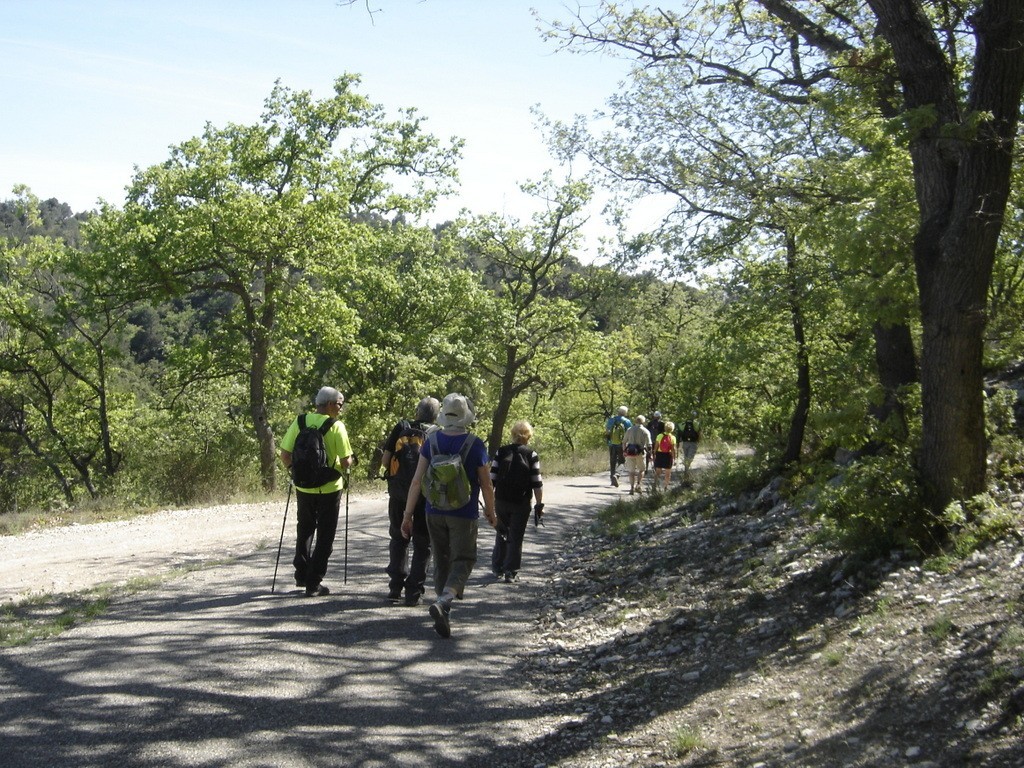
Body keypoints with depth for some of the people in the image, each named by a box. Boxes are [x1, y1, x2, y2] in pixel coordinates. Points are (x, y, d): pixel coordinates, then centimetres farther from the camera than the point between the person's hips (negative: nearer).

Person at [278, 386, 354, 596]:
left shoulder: (300, 422, -2)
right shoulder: (336, 427, -12)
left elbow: (285, 455, -2)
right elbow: (345, 461, -14)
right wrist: (346, 466, 8)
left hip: (303, 486, 4)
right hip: (329, 488, -4)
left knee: (304, 529, 24)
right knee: (325, 536, 8)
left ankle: (301, 574, 26)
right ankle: (313, 583, 9)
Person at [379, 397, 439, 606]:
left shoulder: (401, 428, 3)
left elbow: (385, 460, -1)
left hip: (398, 493, 2)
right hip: (425, 494, -2)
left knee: (398, 539, 18)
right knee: (422, 544, 8)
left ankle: (395, 586, 17)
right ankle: (413, 592, 4)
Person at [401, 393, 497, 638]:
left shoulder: (432, 441, -3)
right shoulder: (475, 445, -12)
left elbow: (417, 481, -5)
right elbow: (486, 485, -4)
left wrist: (408, 514, 1)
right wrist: (491, 513, 11)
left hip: (434, 513, 4)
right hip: (464, 515, -4)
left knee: (441, 561, 16)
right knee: (462, 562, 1)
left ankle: (444, 615, 21)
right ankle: (443, 602, -24)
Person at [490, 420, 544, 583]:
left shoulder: (500, 452, 0)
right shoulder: (531, 455, -5)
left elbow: (492, 479, -2)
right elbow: (537, 483, -7)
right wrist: (539, 504, -1)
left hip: (501, 501, 2)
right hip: (521, 503, -2)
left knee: (501, 534, 19)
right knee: (516, 538, 4)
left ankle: (498, 568, 25)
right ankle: (511, 572, 2)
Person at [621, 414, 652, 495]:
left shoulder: (629, 430, 6)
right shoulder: (645, 431, -4)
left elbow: (624, 442, 10)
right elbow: (649, 445, -7)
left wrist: (624, 451, 20)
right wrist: (650, 454, 3)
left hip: (630, 452, 2)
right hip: (640, 453, -2)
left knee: (631, 471, 8)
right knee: (641, 469, 15)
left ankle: (632, 487, 3)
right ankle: (638, 485, 1)